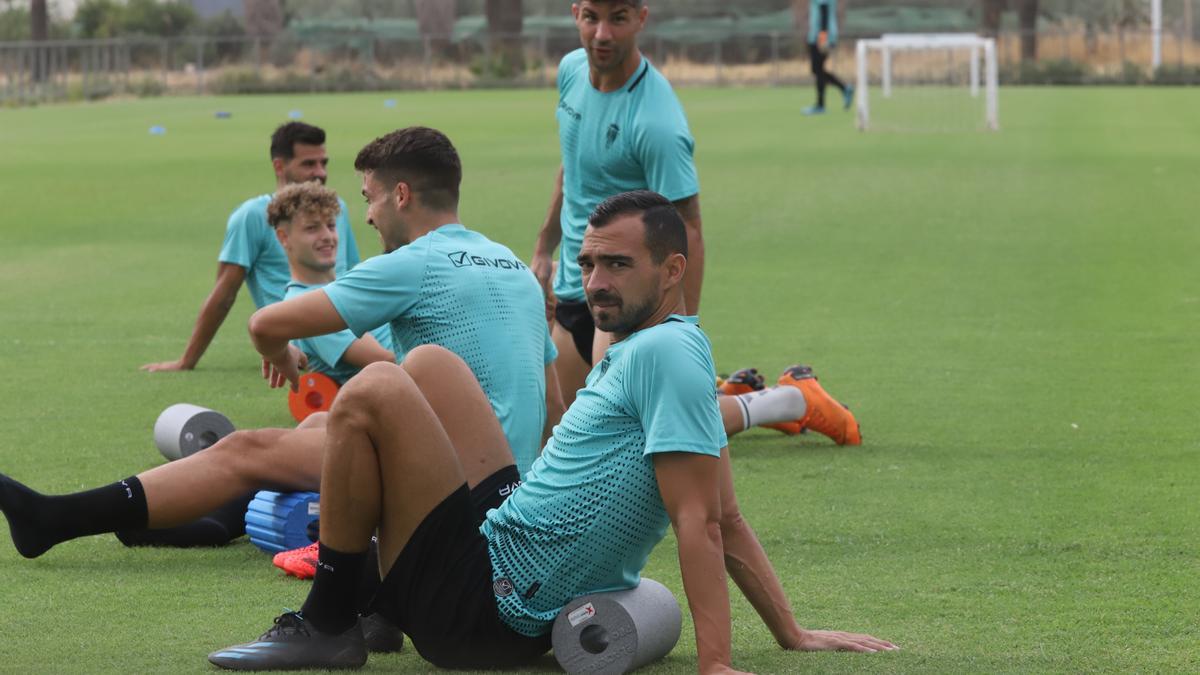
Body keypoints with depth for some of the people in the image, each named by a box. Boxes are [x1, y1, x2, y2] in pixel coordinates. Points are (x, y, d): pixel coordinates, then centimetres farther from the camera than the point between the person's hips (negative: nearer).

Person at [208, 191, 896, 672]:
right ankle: (379, 596, 20)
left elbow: (702, 521, -23)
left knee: (371, 391, -15)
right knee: (430, 362, 20)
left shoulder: (666, 351, -16)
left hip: (487, 606, -11)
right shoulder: (644, 349, 15)